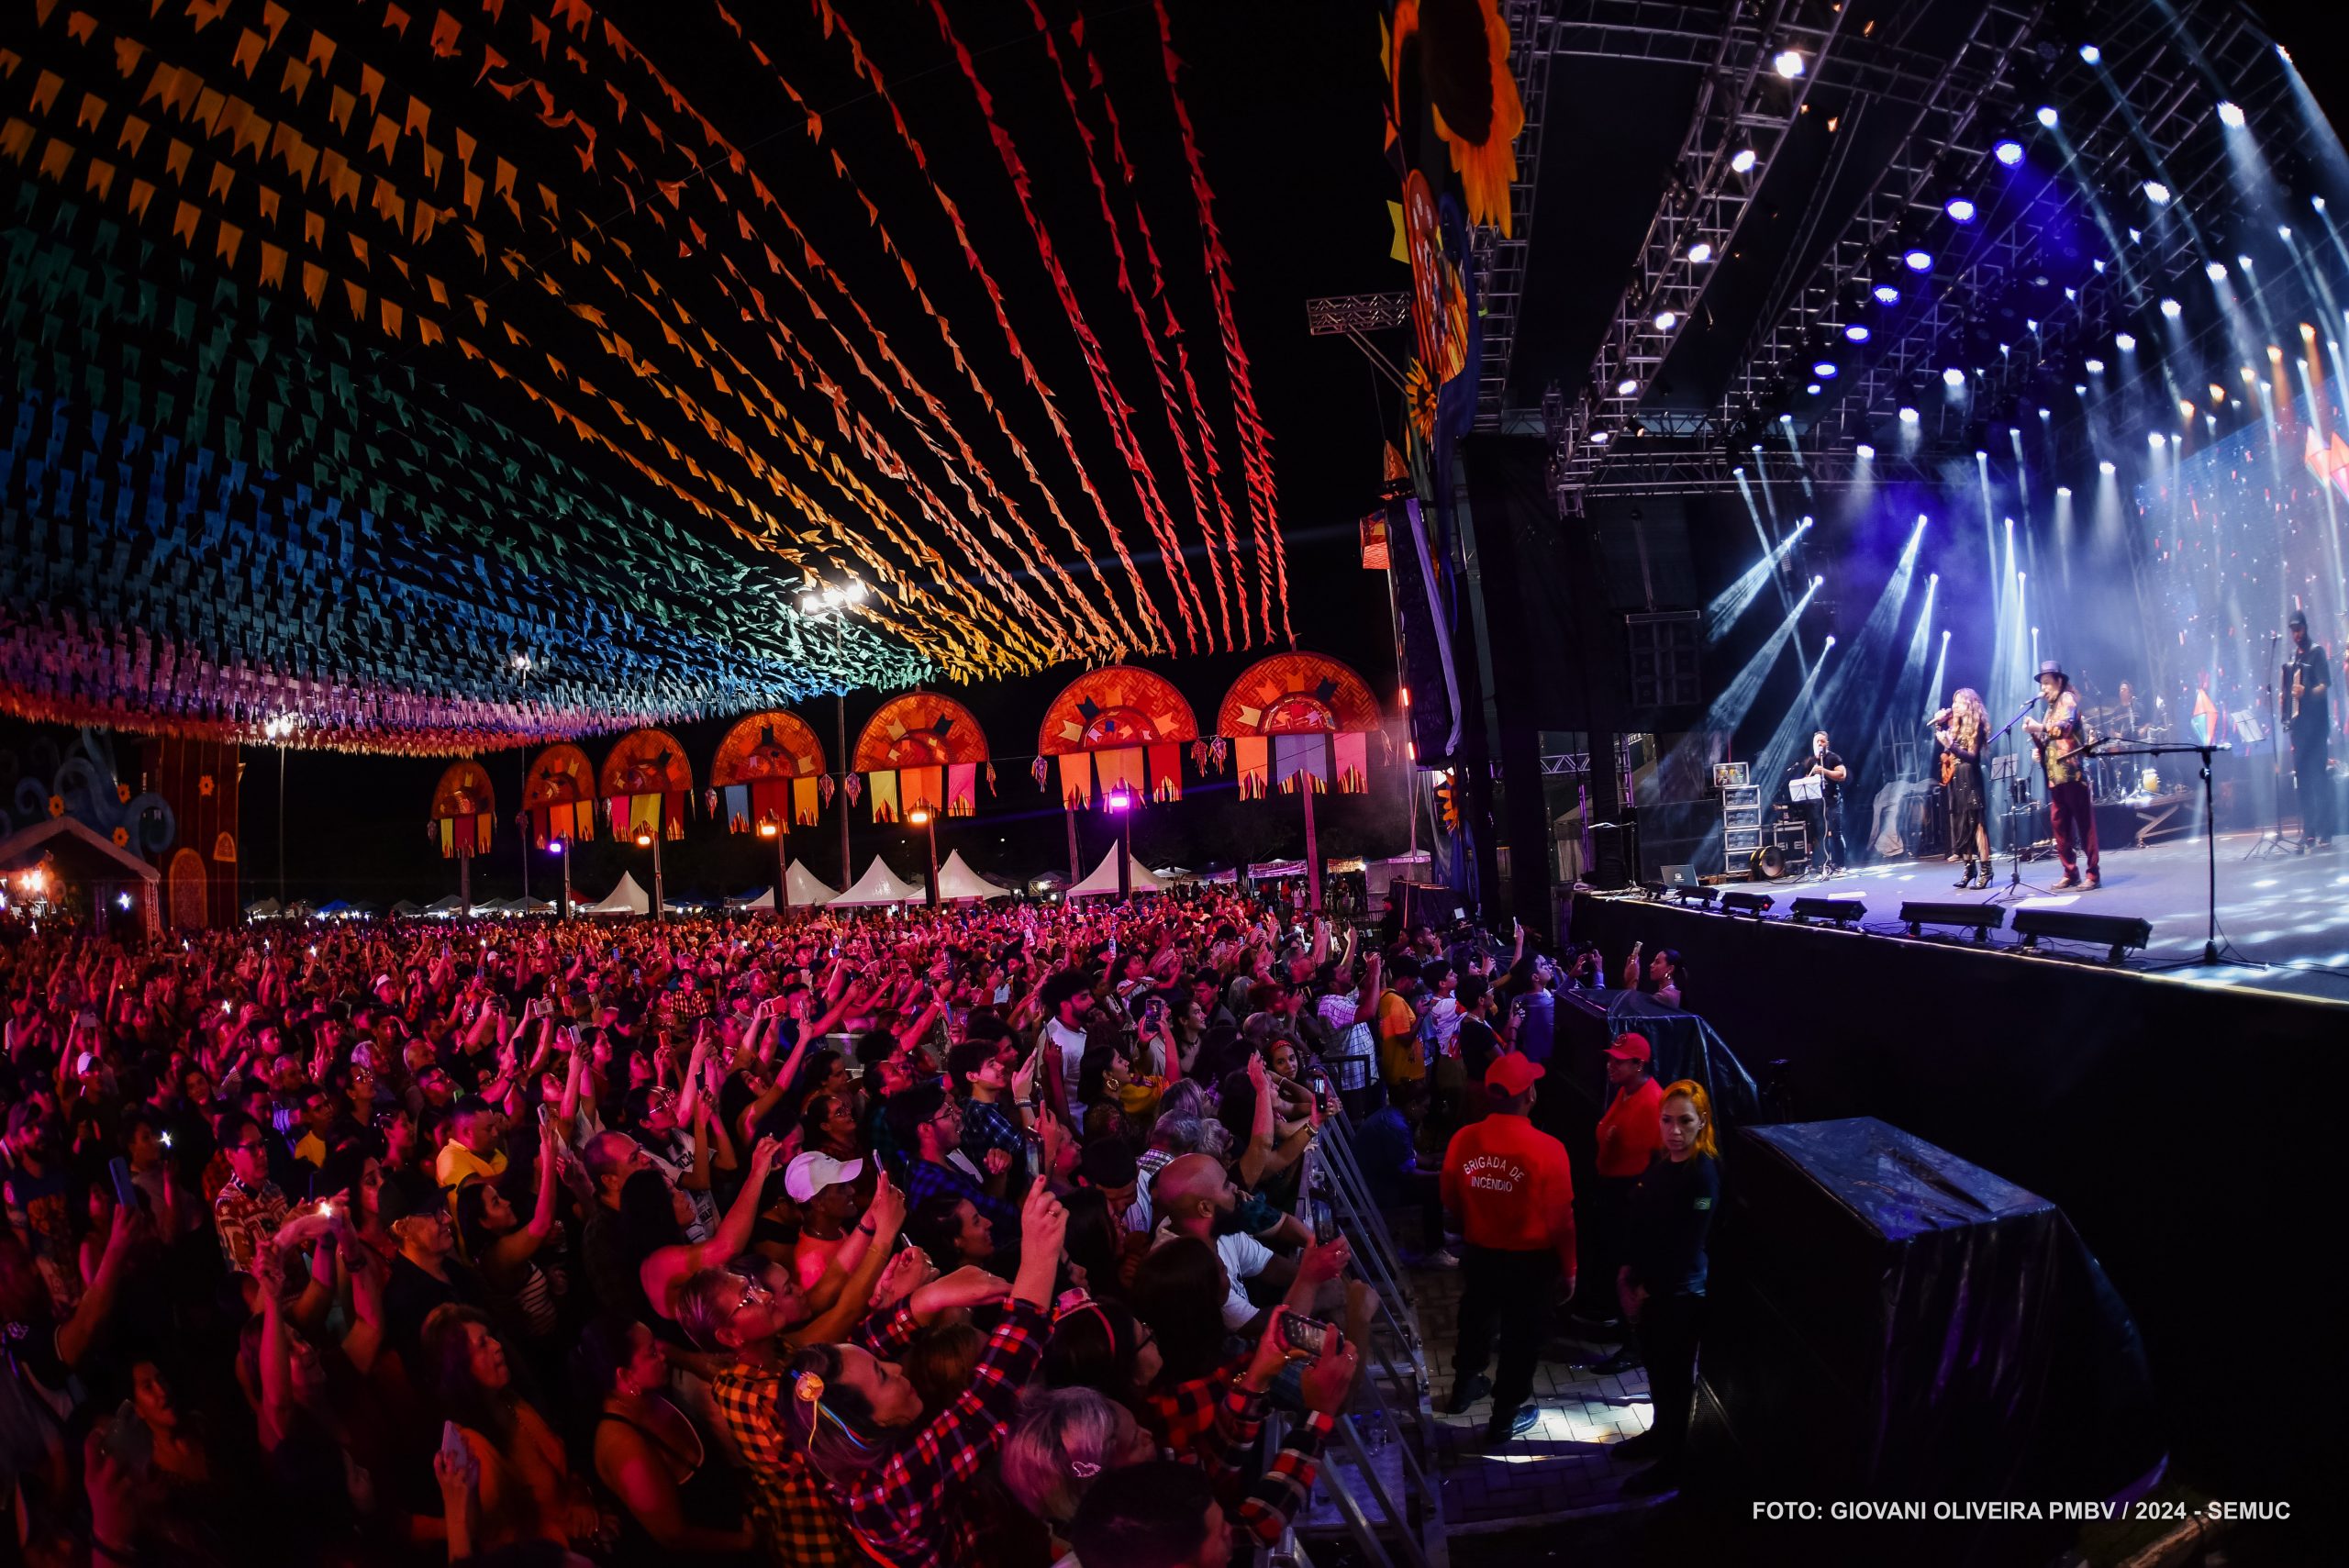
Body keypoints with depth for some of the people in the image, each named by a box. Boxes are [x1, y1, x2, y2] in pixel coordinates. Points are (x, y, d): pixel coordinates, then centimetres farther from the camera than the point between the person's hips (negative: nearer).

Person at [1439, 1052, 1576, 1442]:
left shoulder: (1463, 1139, -14)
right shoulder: (1547, 1149, -25)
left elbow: (1450, 1199, 1)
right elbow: (1560, 1220, -17)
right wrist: (1568, 1270, -1)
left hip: (1478, 1253, 4)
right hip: (1530, 1260, -4)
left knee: (1476, 1321, 27)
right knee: (1522, 1337, 17)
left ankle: (1463, 1388, 48)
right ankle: (1505, 1417, 31)